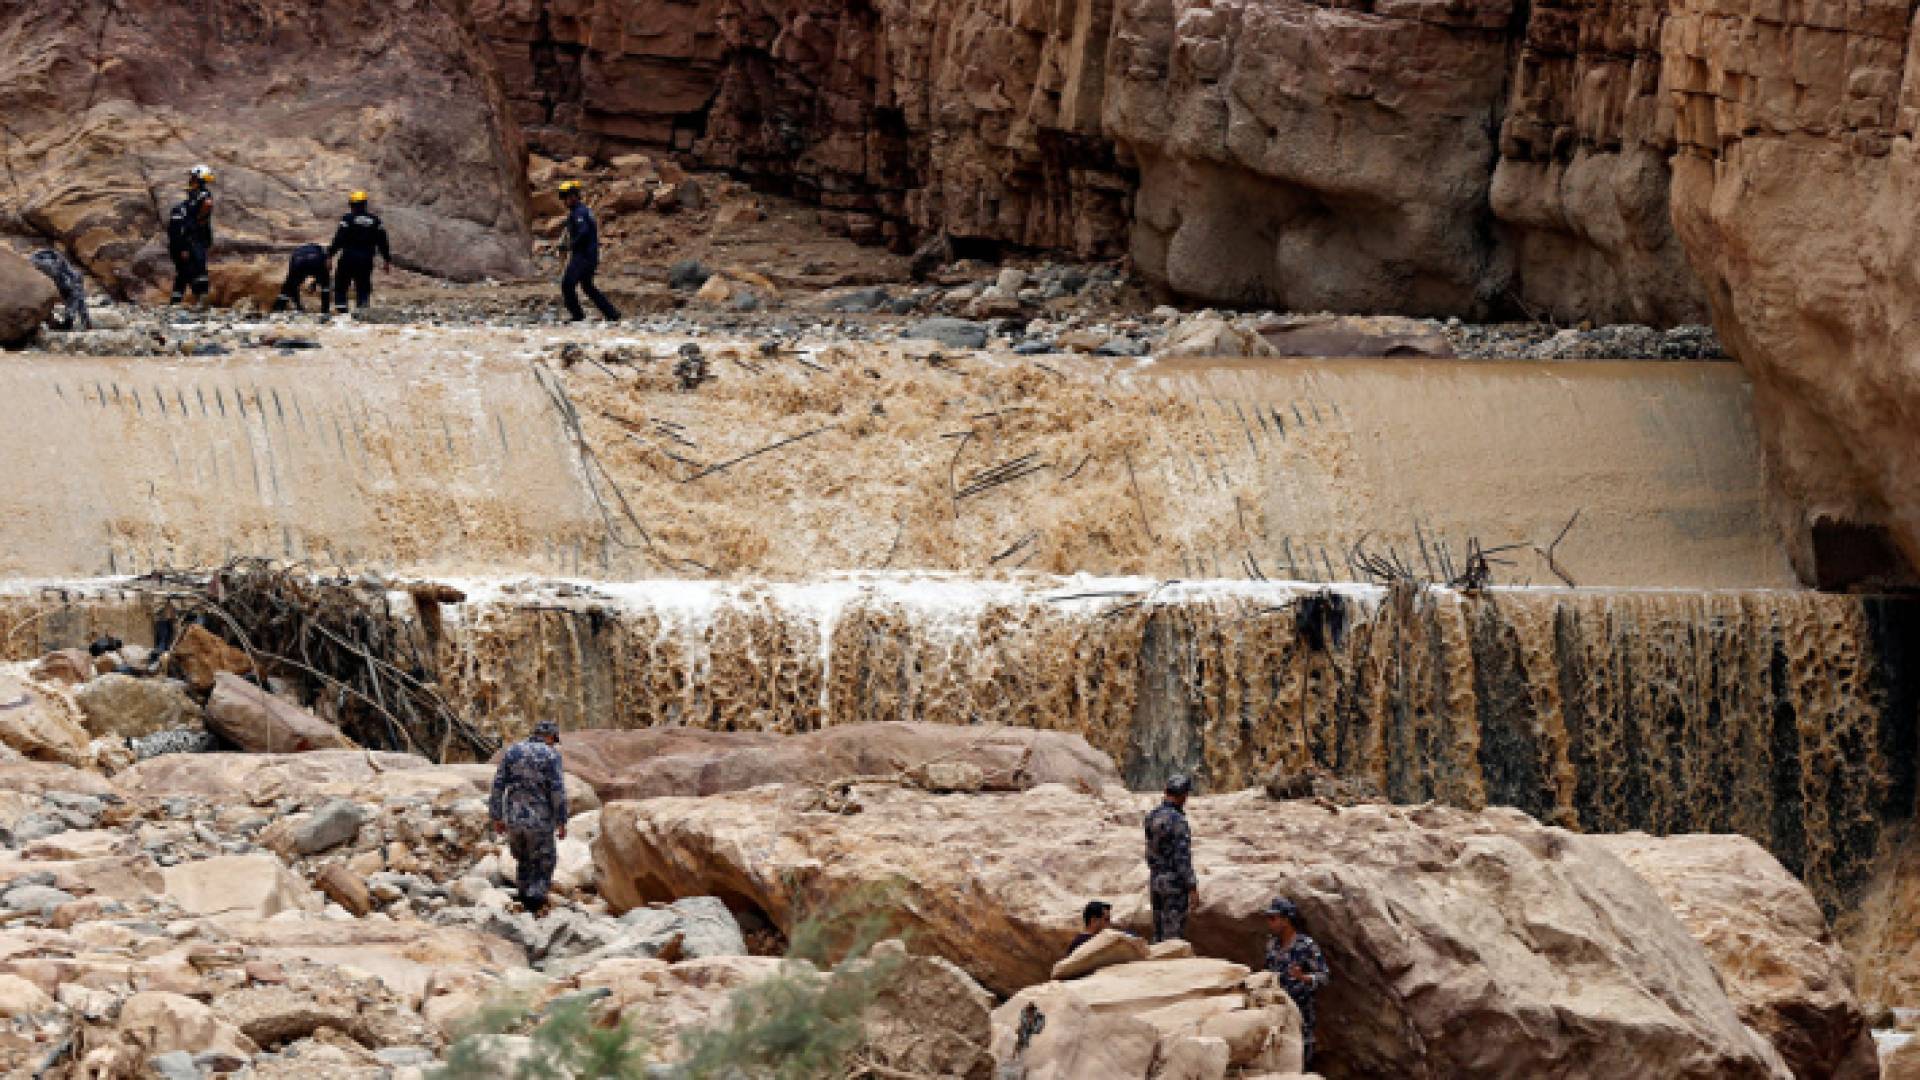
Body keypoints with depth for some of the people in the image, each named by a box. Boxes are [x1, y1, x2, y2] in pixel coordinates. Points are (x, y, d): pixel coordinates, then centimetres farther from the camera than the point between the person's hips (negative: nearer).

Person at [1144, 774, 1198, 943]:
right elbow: (1183, 857, -21)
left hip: (1156, 882, 8)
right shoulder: (1177, 821, -19)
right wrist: (1192, 888, -18)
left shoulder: (1152, 816, 6)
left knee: (1159, 934, 13)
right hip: (1175, 884, -8)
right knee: (1173, 936, -4)